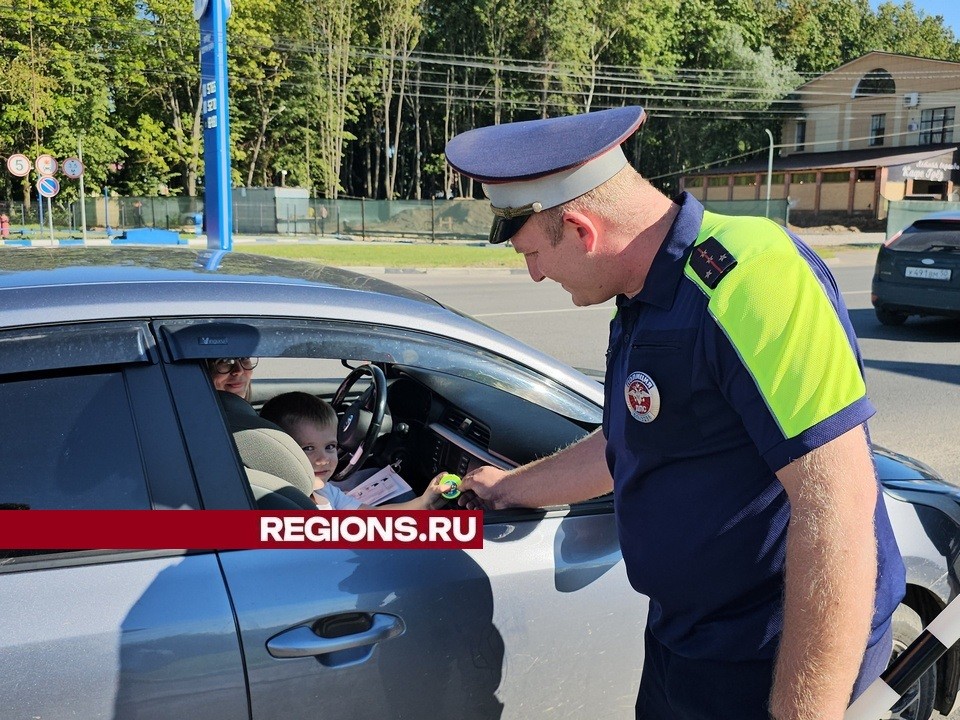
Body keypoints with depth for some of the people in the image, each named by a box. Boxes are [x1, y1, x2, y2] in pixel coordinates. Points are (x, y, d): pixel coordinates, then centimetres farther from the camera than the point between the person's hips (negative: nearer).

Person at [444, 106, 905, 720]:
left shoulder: (747, 280, -26)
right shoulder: (644, 302, 6)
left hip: (776, 663, -8)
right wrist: (506, 488, 28)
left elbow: (838, 507, -29)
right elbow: (622, 448, 19)